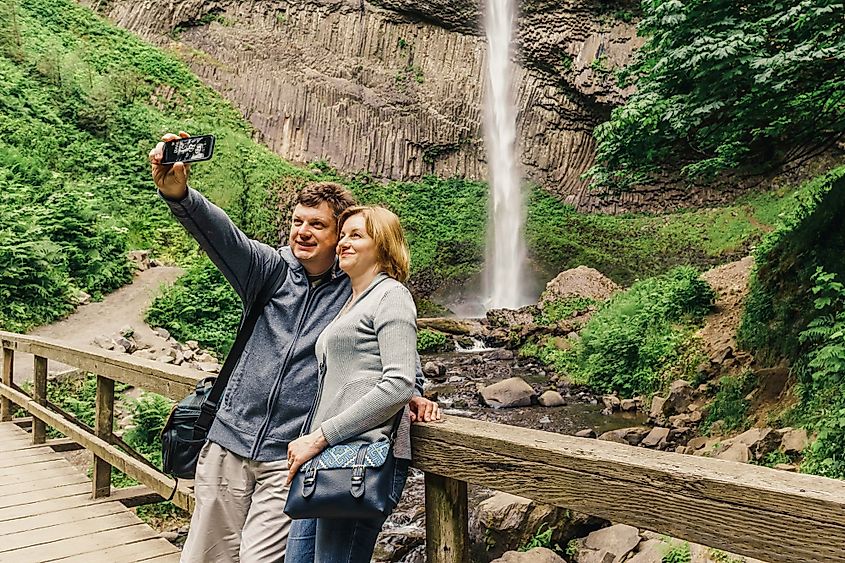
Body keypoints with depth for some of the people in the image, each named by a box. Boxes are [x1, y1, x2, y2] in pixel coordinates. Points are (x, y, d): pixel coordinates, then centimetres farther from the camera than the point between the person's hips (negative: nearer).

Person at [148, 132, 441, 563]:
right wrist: (178, 194, -35)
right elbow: (221, 235, -18)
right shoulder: (270, 270, 0)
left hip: (292, 458, -2)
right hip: (229, 441, 3)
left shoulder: (358, 293, -3)